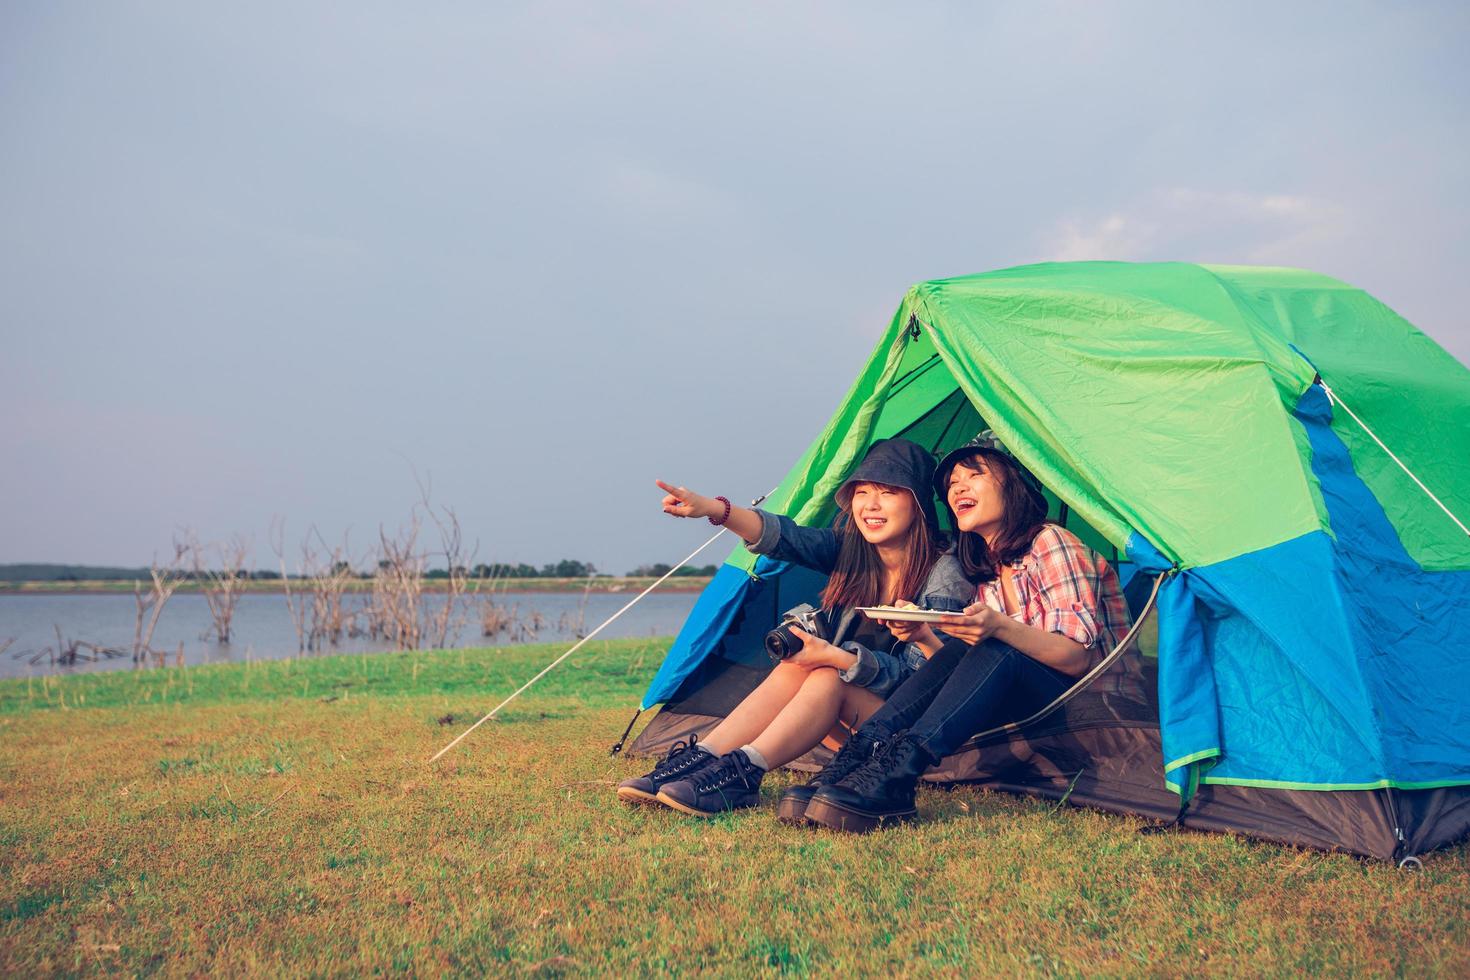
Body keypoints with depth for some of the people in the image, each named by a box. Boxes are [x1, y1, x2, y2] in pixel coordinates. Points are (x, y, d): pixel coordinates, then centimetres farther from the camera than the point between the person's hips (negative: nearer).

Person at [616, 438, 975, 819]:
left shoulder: (944, 572, -15)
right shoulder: (849, 550, -1)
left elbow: (919, 673, -20)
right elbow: (786, 537, -20)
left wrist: (834, 656, -33)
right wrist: (716, 510, -38)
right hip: (849, 721, 5)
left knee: (828, 679, -31)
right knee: (795, 666, -24)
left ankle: (741, 774, -39)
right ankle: (699, 758, -33)